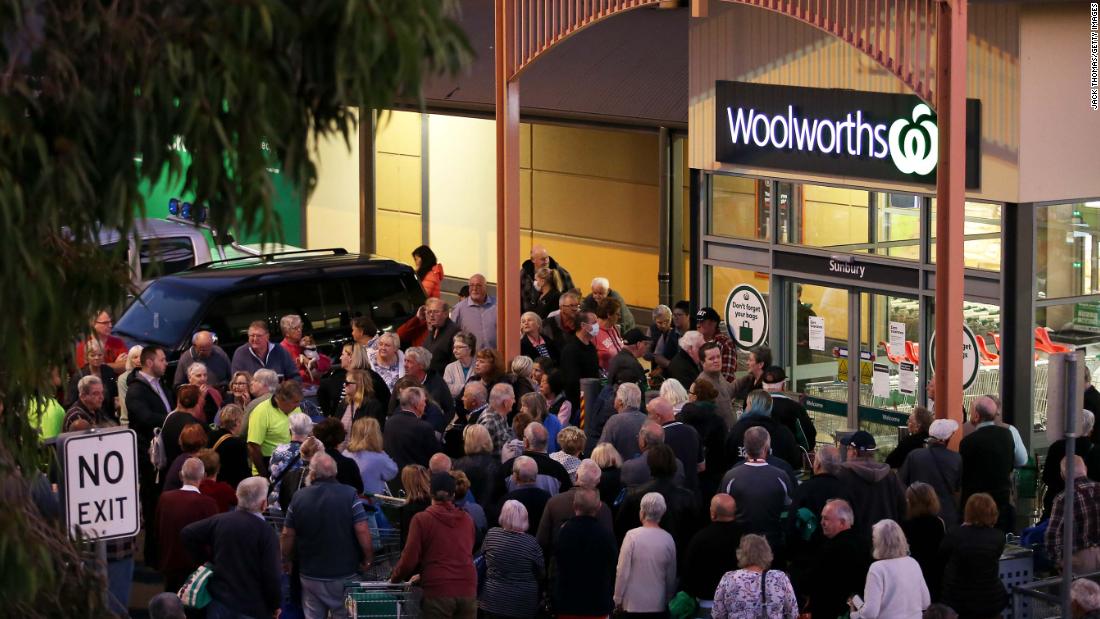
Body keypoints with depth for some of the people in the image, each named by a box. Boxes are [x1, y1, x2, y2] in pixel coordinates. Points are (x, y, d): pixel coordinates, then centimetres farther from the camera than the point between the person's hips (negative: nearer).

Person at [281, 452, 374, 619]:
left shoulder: (299, 497, -5)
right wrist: (368, 559, -3)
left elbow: (287, 535, 0)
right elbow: (362, 531, -16)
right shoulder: (349, 495, -12)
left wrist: (286, 560, 16)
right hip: (344, 573, -1)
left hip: (311, 574, 1)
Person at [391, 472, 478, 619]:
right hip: (467, 590, 3)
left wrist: (394, 578, 16)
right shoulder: (467, 519, 11)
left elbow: (409, 559, -5)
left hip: (438, 591, -3)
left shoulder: (422, 519, -3)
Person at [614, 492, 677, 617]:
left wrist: (618, 600, 1)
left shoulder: (632, 536, -12)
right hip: (658, 606, 3)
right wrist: (668, 601, 18)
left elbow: (622, 572, -9)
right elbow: (671, 577, 5)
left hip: (633, 605, -3)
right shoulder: (668, 540, -3)